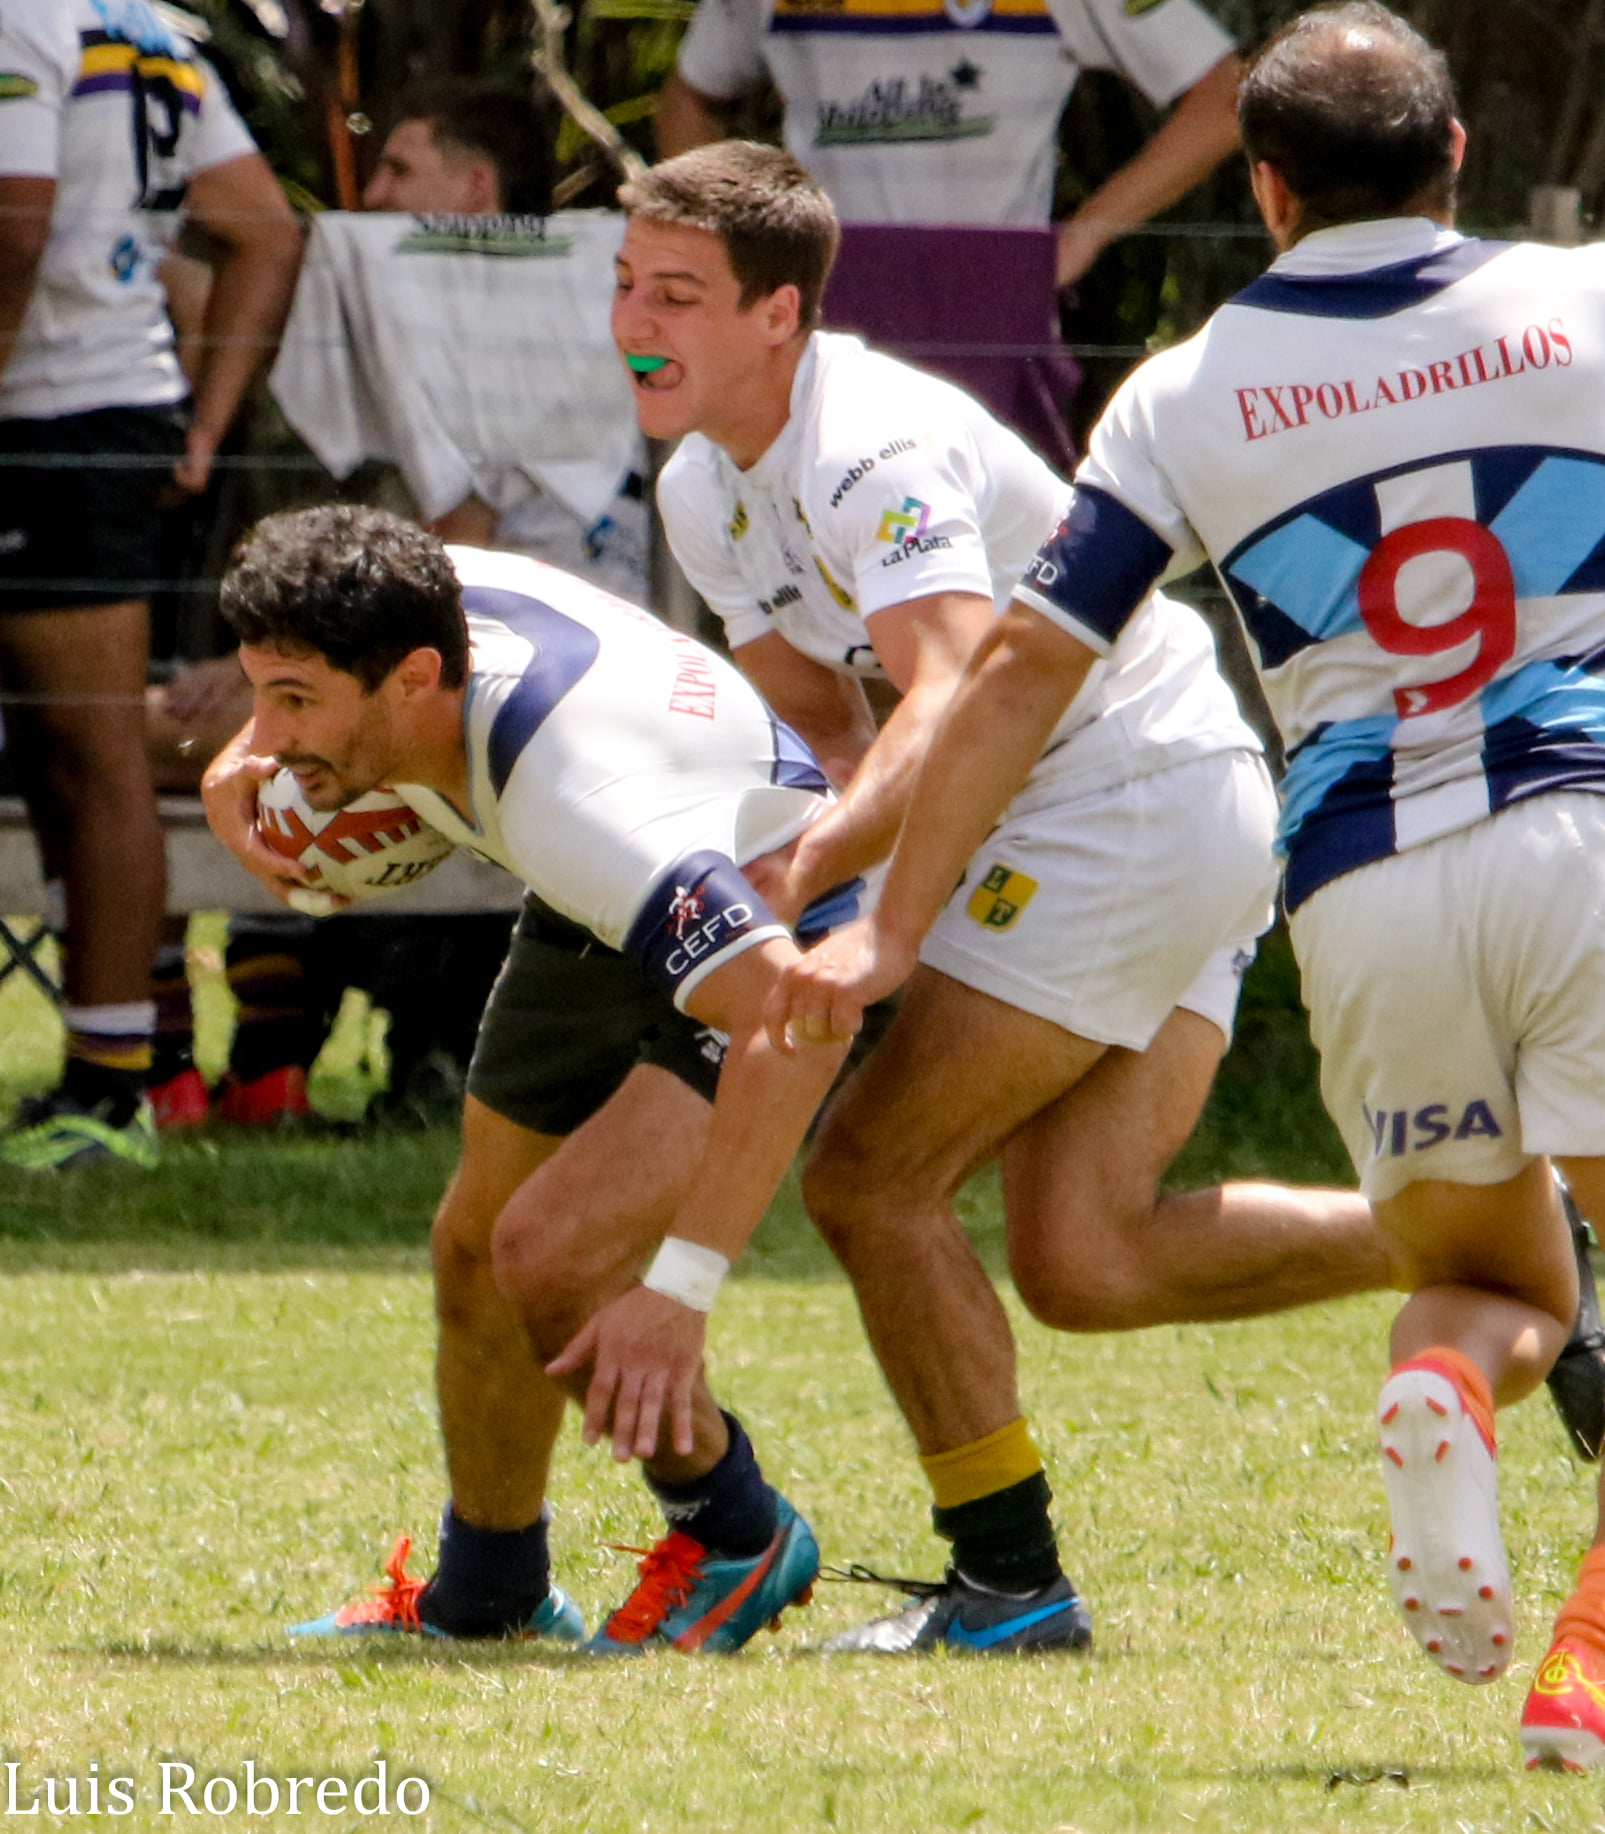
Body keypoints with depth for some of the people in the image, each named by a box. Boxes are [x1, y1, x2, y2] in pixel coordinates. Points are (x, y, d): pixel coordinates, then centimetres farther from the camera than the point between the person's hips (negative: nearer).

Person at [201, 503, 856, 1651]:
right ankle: (486, 1596, 38)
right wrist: (234, 774, -12)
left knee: (551, 1256, -23)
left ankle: (737, 1543, 2)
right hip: (603, 925, 9)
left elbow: (787, 1012, -48)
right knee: (479, 1249, 16)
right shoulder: (409, 611, -20)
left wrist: (681, 1288, -51)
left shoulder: (575, 794, -43)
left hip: (778, 940, -9)